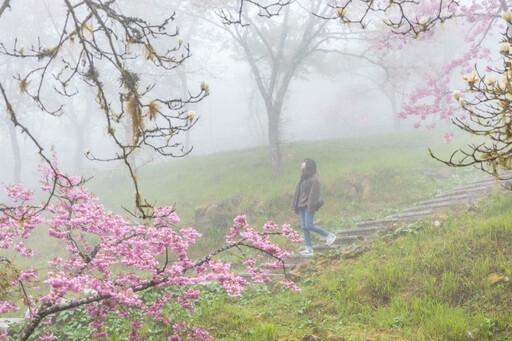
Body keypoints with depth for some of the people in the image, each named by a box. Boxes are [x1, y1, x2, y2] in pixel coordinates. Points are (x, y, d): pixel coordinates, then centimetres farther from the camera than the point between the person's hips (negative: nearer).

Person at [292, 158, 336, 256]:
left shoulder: (314, 179, -10)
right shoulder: (304, 178, 16)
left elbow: (314, 194, -17)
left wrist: (311, 206, -22)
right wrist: (296, 206, 17)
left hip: (309, 206, -9)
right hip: (302, 206, 9)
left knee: (309, 226, -15)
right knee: (304, 227, 4)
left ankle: (329, 235, 1)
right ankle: (309, 249, 7)